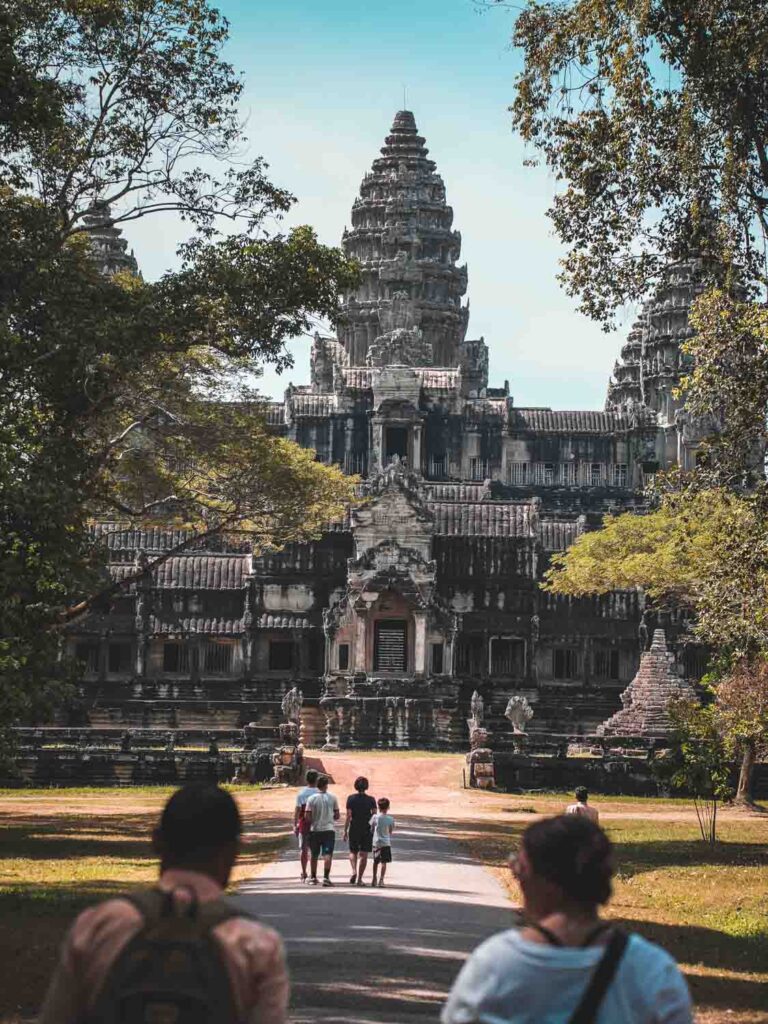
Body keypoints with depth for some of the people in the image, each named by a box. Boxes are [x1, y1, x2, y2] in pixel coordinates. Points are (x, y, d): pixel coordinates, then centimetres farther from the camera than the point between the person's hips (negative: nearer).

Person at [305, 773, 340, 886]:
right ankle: (326, 877, -16)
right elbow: (337, 816, 2)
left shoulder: (312, 798, -6)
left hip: (315, 830, 1)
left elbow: (307, 816, -9)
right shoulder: (332, 798, -2)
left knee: (313, 855, 13)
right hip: (329, 829, -1)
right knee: (327, 854, -4)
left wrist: (313, 822, 10)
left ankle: (313, 877, 20)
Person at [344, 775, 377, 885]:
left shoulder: (351, 799, -4)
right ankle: (359, 878, 1)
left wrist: (345, 830, -1)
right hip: (367, 830, 0)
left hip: (354, 829, 0)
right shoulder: (371, 800, -3)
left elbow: (348, 816, -6)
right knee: (363, 854, 4)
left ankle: (354, 871, -8)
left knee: (353, 852, 16)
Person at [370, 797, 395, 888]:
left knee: (376, 862, 15)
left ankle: (374, 879, 23)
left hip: (376, 842, 1)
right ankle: (381, 879, -10)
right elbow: (391, 831, 5)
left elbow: (371, 829, 1)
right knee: (384, 862, -1)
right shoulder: (391, 819, -4)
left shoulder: (375, 817, -6)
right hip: (386, 842, -1)